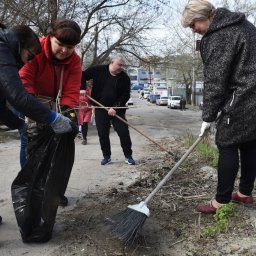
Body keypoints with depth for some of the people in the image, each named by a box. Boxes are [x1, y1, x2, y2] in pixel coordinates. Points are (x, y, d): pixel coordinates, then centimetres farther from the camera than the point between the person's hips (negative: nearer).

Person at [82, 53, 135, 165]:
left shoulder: (125, 78, -6)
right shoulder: (98, 70, -5)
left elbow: (125, 96, -9)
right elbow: (83, 76, 5)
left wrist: (115, 108, -20)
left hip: (117, 110, 0)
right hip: (100, 109, 1)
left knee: (124, 132, -5)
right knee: (103, 134, 4)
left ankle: (128, 156, 9)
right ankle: (106, 156, 19)